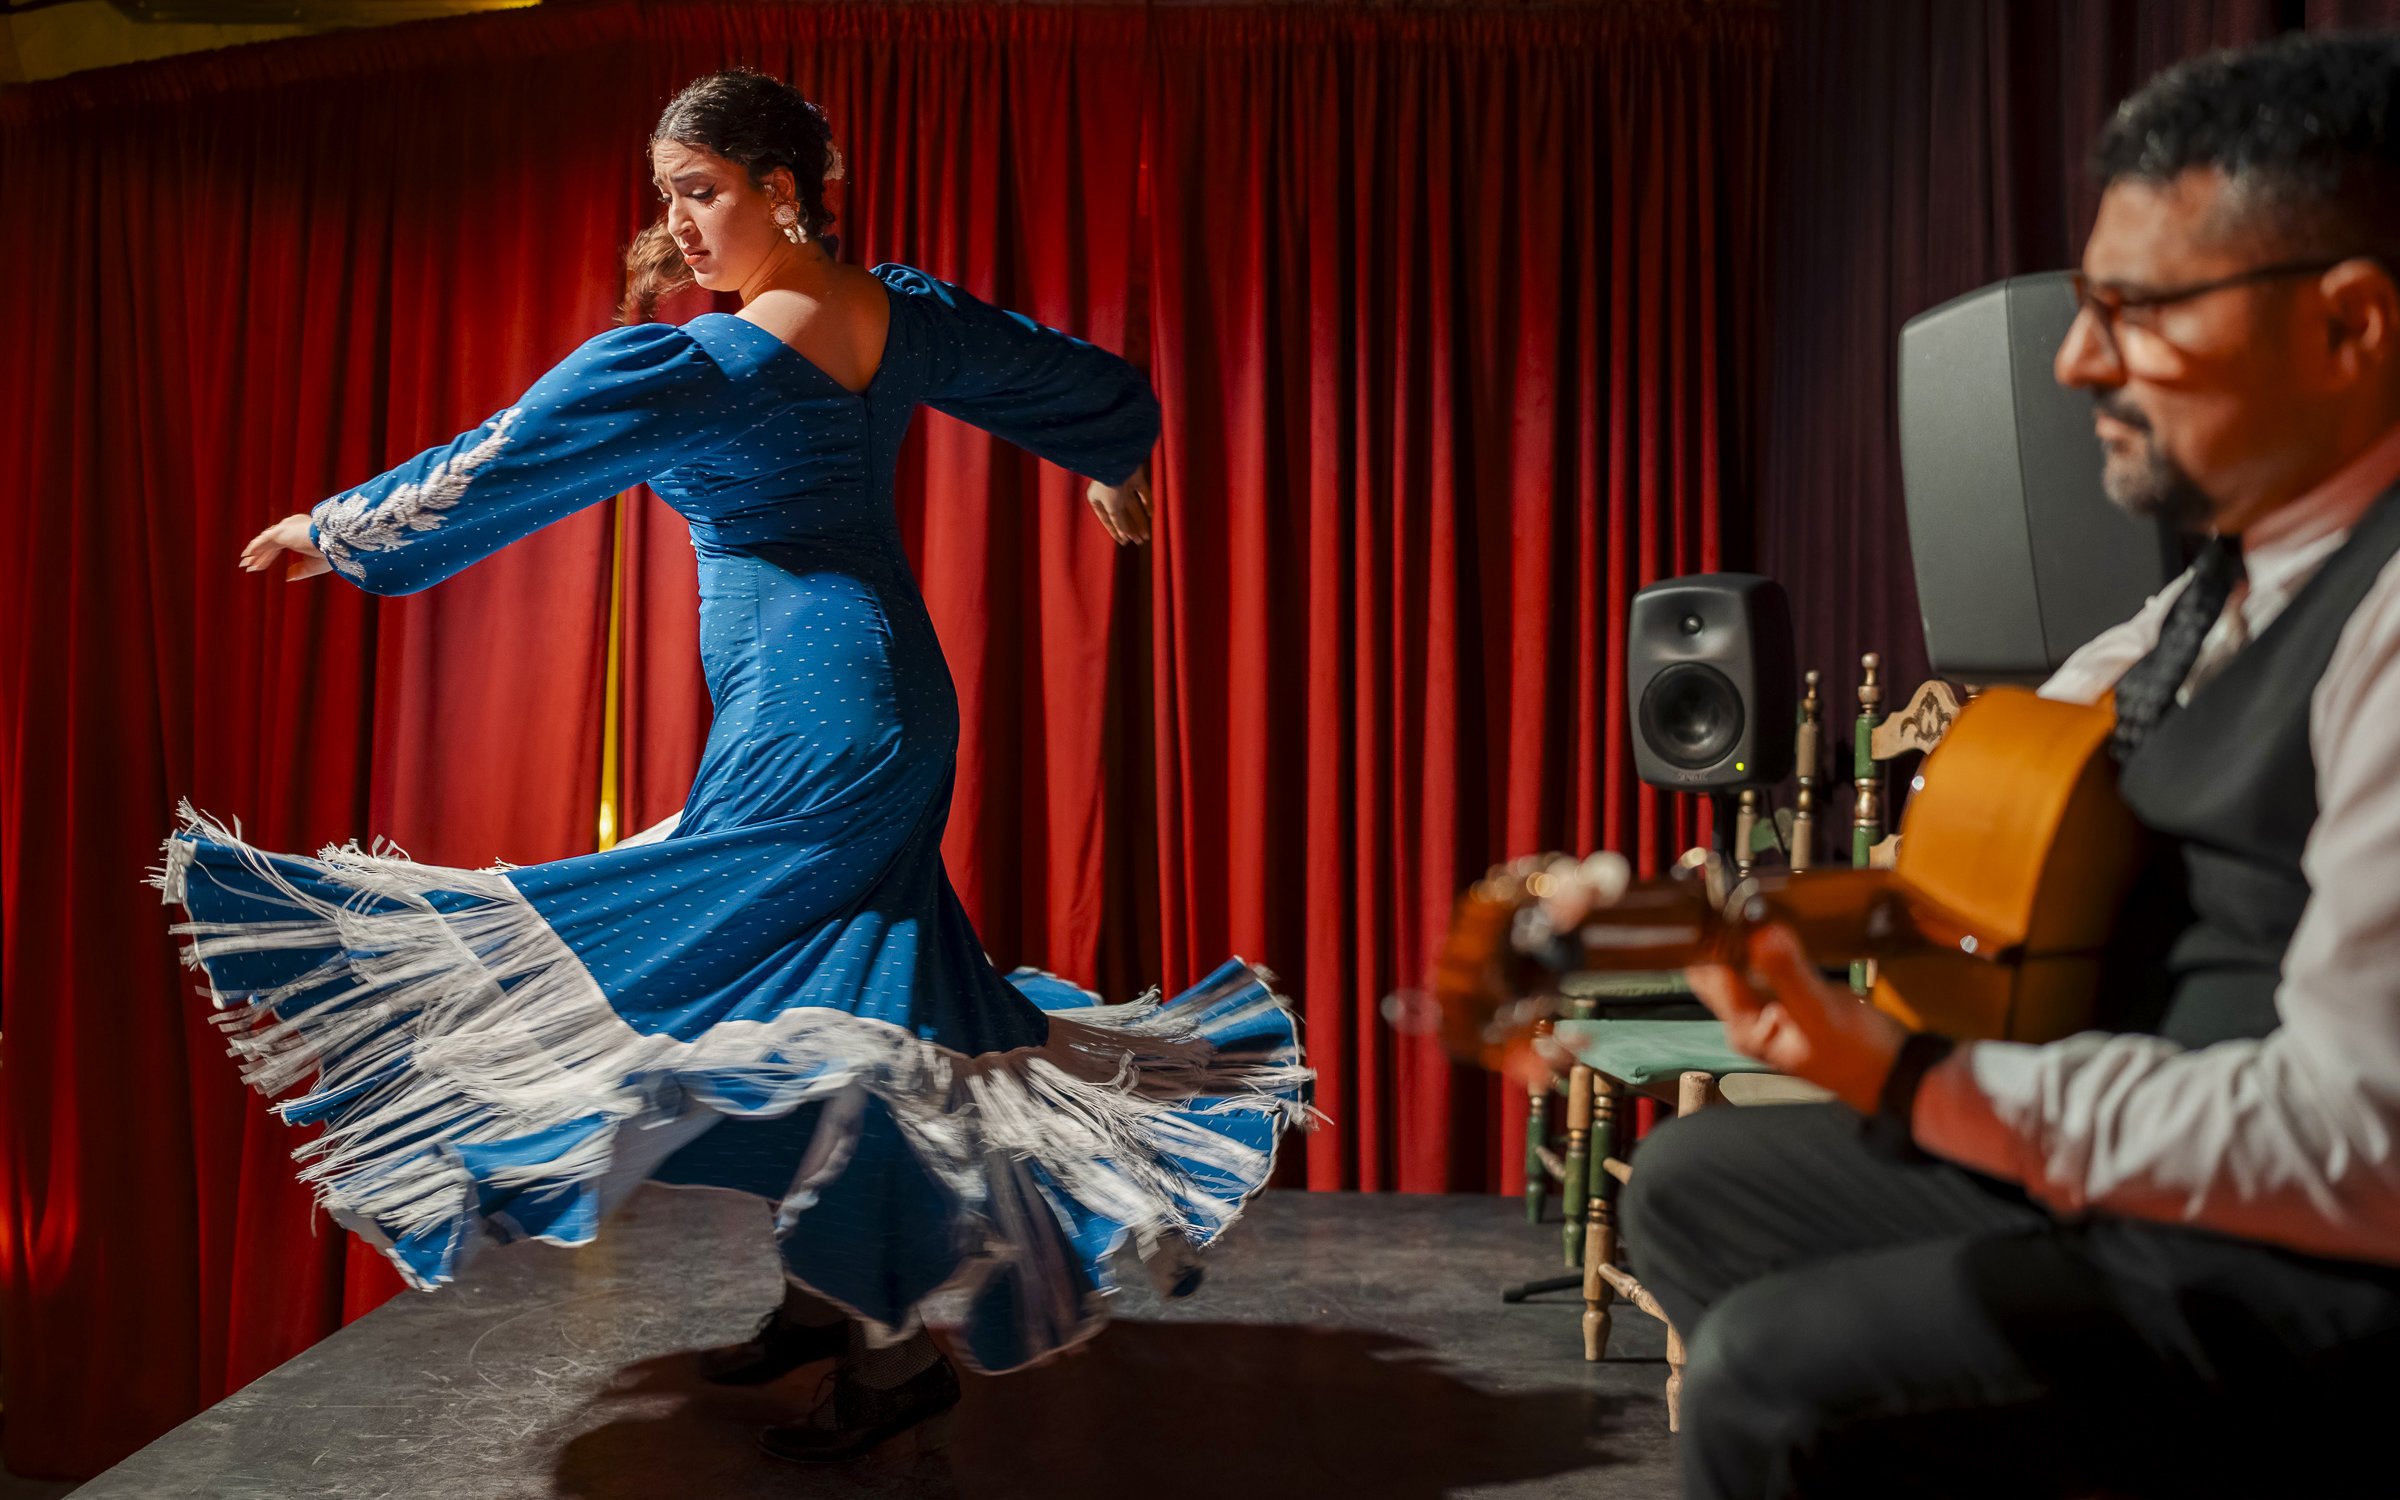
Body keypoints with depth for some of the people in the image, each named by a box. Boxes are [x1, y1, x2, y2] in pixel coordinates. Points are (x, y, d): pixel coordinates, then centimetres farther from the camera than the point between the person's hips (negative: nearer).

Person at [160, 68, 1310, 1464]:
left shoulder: (713, 363, -16)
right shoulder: (901, 311, 6)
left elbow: (507, 462, -8)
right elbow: (1087, 385, 19)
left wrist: (336, 526, 6)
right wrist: (1116, 472, 41)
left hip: (810, 724, -9)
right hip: (883, 707, 9)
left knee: (755, 998, -3)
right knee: (846, 998, 15)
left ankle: (890, 1343, 2)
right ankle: (837, 1294, 26)